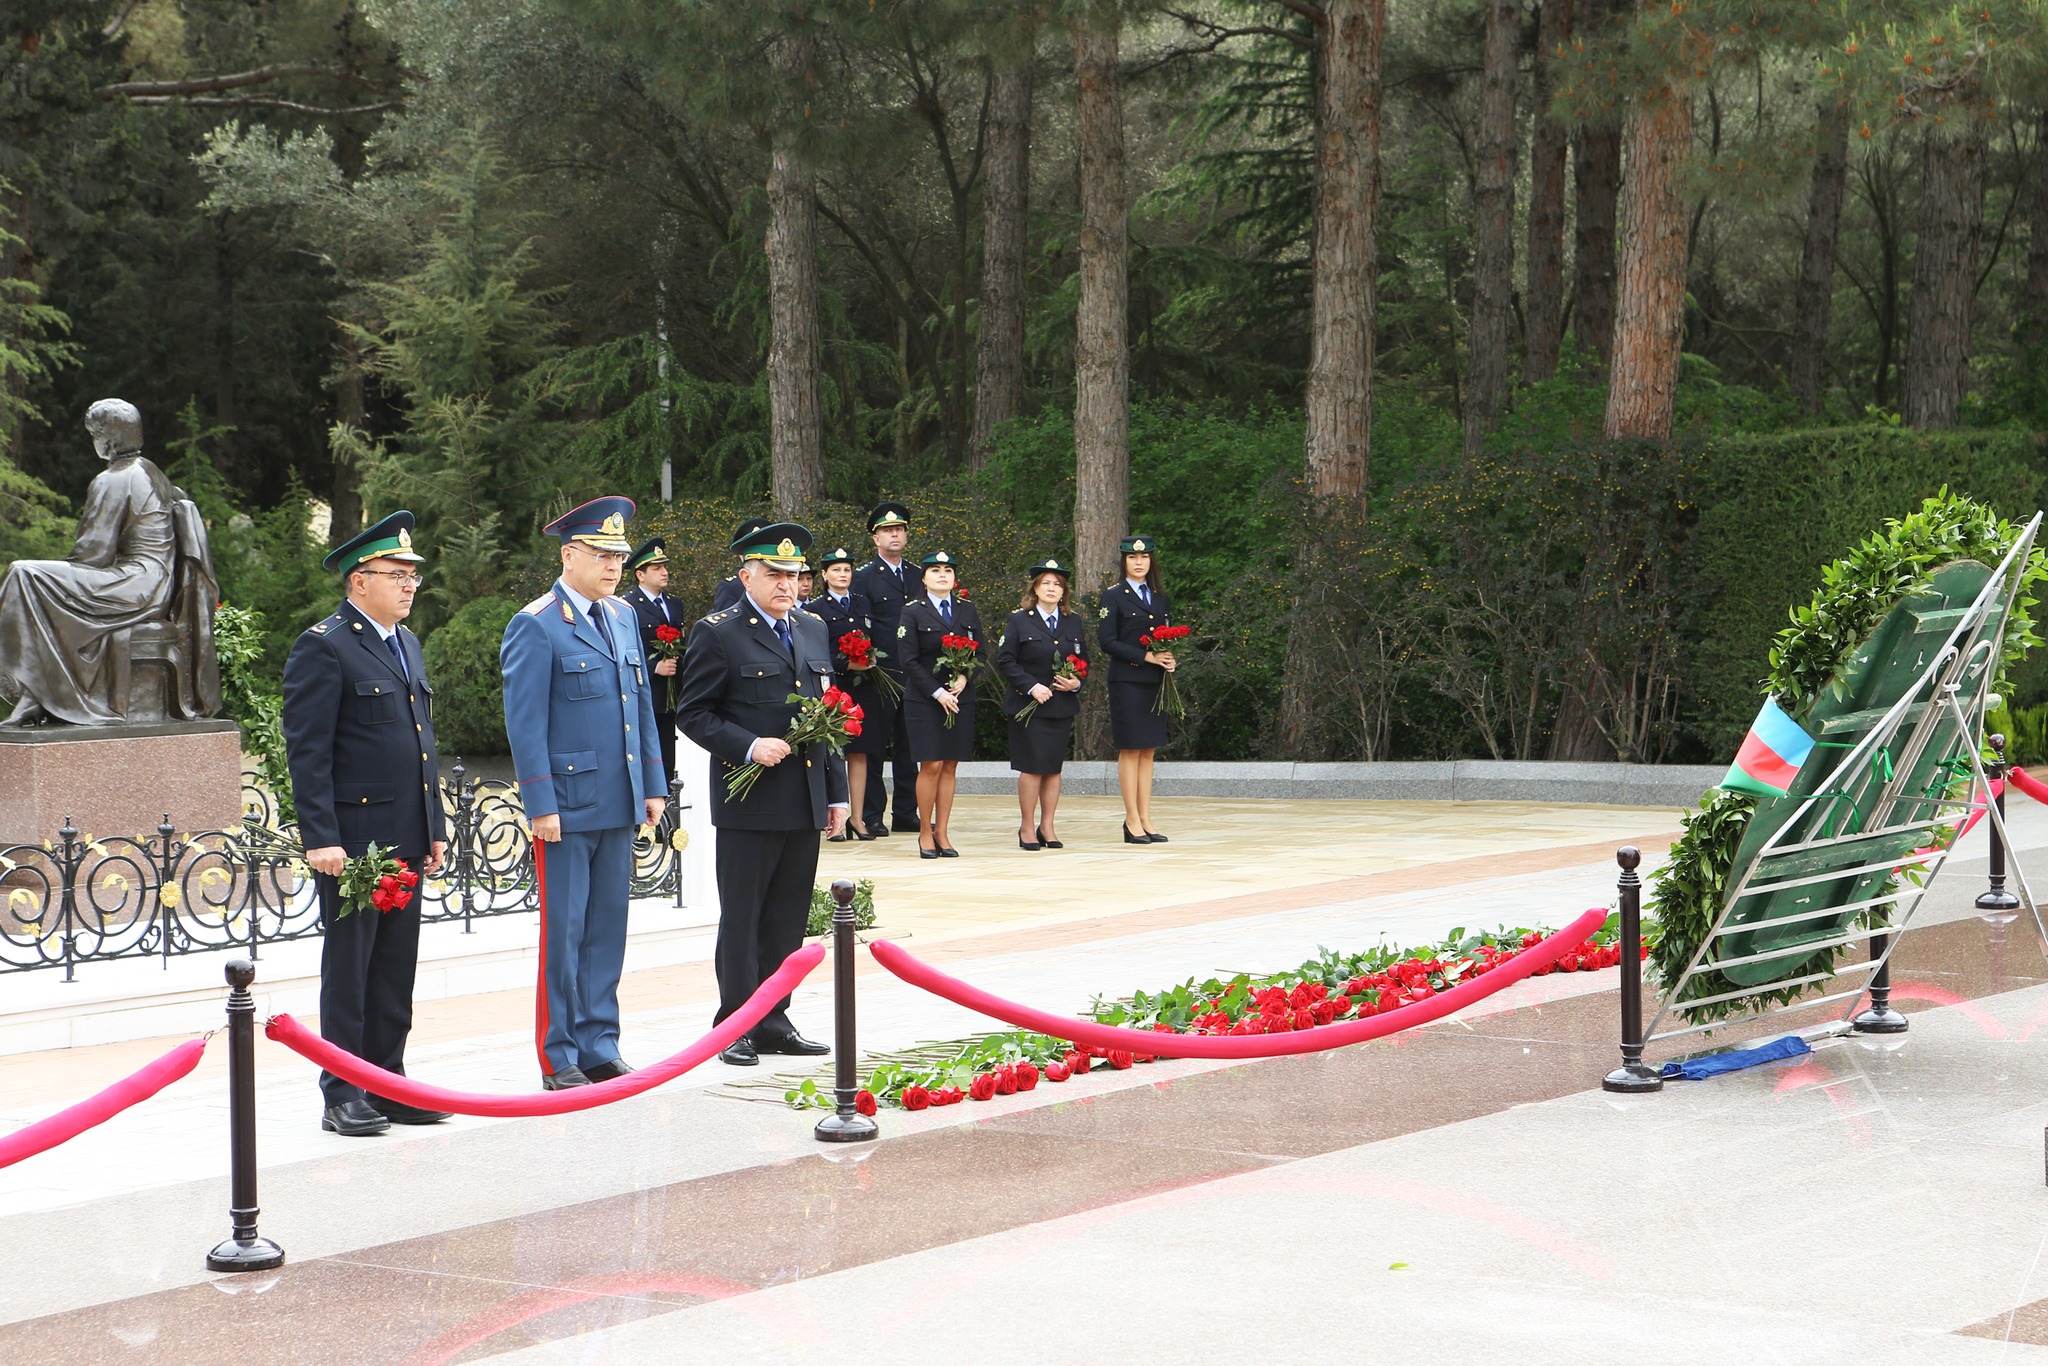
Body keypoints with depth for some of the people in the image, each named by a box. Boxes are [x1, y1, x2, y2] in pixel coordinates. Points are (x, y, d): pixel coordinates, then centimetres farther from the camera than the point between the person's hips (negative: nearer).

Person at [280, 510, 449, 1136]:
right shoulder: (323, 648, -10)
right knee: (348, 967, -1)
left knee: (397, 969, 11)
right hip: (352, 837, -8)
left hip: (405, 840, 8)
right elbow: (307, 752, -14)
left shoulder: (408, 644, 17)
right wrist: (320, 839, -19)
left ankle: (388, 1086, 19)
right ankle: (343, 1097, 6)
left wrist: (435, 826, 18)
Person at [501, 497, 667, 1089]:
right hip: (567, 807, -7)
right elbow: (525, 724, -11)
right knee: (563, 933, 0)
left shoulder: (621, 618, 14)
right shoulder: (536, 626, -9)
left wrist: (653, 786, 14)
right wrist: (541, 806, -15)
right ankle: (560, 1060, 7)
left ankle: (599, 1050, 18)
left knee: (607, 930, 10)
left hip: (619, 805, 7)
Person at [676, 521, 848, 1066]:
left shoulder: (813, 629, 15)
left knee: (789, 920, 9)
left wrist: (836, 792, 15)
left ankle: (774, 1021, 18)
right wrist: (749, 747, -19)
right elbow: (693, 715, -6)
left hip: (805, 805, 6)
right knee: (741, 919, 1)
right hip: (749, 802, -6)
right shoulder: (718, 633, -4)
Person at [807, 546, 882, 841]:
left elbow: (876, 640, 19)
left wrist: (873, 658, -1)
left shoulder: (863, 603, 15)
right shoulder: (815, 609, -1)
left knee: (859, 753, 6)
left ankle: (856, 817, 10)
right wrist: (846, 665, -17)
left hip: (863, 689, 4)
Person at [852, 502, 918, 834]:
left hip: (915, 674, 5)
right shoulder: (864, 577, 0)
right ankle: (872, 816, 3)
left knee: (908, 745, 9)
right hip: (880, 673, -5)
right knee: (874, 746, 0)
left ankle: (905, 813, 15)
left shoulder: (918, 576, 15)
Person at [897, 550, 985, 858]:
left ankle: (941, 833, 8)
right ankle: (925, 832, 4)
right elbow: (910, 661, -6)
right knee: (931, 765, -8)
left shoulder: (967, 610, 11)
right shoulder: (913, 611, -1)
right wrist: (937, 693, -13)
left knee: (950, 766, 2)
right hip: (923, 699, -3)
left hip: (961, 698, 4)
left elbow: (981, 650, 10)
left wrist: (965, 677, -9)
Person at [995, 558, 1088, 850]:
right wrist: (1031, 686, -16)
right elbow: (1005, 661, -6)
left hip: (1062, 706, 4)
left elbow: (1083, 660, 15)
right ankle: (1027, 828, 4)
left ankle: (1047, 827, 14)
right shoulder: (1019, 620, -1)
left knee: (1054, 768, 6)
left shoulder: (1073, 622, 12)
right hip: (1027, 705, -4)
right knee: (1032, 767, -6)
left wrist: (1076, 682, -5)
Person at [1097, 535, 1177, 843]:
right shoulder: (1113, 596, -2)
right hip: (1127, 681, -5)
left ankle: (1145, 820, 8)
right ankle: (1132, 821, -2)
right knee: (1130, 750, -4)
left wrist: (1169, 662, -3)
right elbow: (1107, 641, -9)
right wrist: (1146, 656, -15)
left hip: (1155, 682, 5)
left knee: (1148, 751, 6)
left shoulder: (1160, 598, 15)